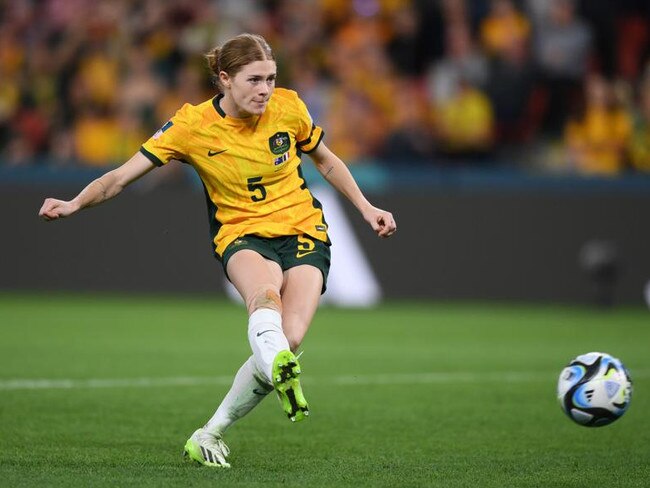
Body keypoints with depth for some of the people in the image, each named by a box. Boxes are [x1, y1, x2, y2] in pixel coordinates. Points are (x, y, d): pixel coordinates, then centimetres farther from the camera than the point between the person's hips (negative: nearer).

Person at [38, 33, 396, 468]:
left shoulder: (288, 107, -4)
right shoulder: (192, 125, -9)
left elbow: (326, 160, 16)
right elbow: (122, 176, -10)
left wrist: (366, 209, 16)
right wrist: (75, 204, -26)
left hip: (303, 232, 2)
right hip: (242, 235, -1)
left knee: (289, 339, -22)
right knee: (264, 293, -39)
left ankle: (211, 435, -8)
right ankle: (282, 373, -68)